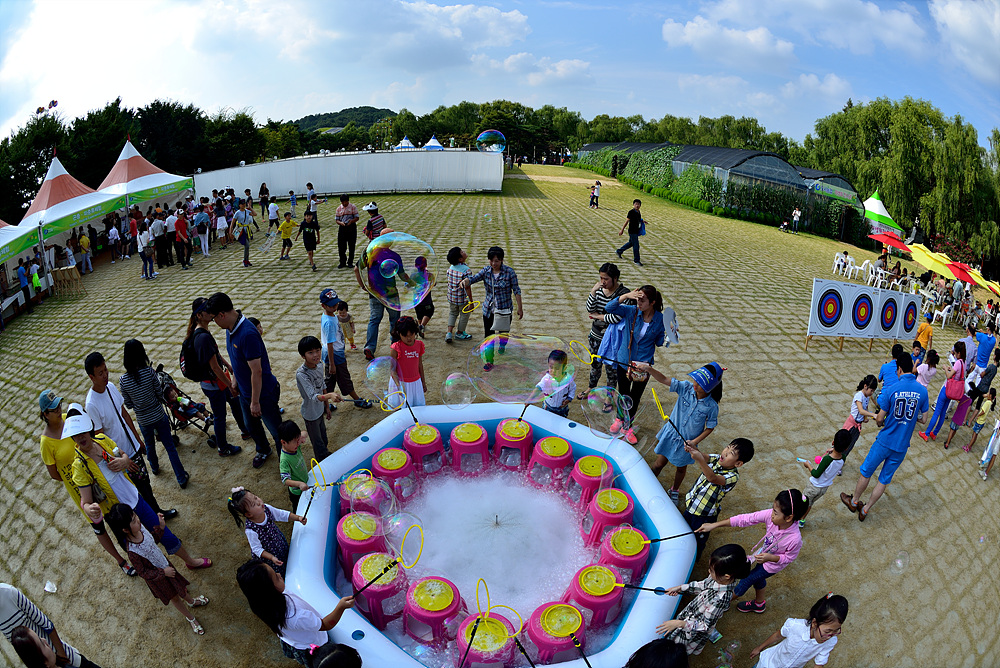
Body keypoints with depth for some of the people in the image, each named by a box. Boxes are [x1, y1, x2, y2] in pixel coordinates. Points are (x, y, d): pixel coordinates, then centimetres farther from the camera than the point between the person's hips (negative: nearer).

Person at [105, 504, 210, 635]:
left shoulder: (140, 528, -22)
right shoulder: (132, 551, -40)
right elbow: (143, 573, -25)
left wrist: (161, 526, -11)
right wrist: (163, 572, -20)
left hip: (164, 564, 6)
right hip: (157, 575, -6)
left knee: (180, 586, 29)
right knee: (174, 597, 19)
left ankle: (191, 601, 62)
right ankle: (190, 619, 46)